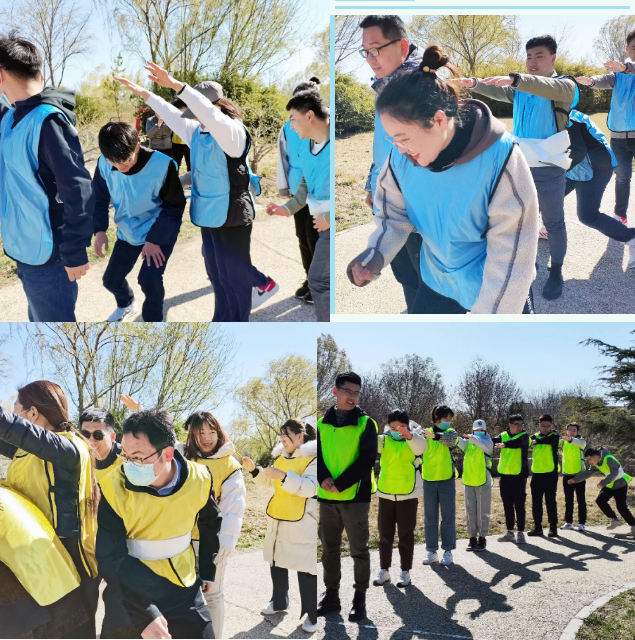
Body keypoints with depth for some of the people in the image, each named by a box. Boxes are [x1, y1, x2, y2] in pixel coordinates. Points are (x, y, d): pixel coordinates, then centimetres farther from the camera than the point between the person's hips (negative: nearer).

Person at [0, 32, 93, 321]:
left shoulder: (48, 120, -20)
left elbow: (77, 189, -23)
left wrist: (74, 252, -20)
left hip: (45, 253, -9)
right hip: (24, 246, 9)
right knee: (39, 318, 21)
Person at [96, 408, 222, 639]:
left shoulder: (199, 479, -14)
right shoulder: (114, 487, -21)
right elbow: (110, 559, -20)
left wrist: (208, 570, 13)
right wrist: (146, 613, -23)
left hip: (186, 588, 2)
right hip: (136, 593, -2)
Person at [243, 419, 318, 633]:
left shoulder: (313, 457, -14)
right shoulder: (281, 455, 8)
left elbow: (310, 488, -25)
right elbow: (270, 481, 19)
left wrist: (284, 475, -35)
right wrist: (254, 470, 2)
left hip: (302, 523, -7)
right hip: (277, 518, 8)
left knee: (306, 569, -3)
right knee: (276, 562, 18)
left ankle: (312, 614, 7)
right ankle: (279, 602, 36)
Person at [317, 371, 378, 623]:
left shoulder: (366, 423, -1)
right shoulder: (322, 423, 9)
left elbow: (367, 460, -8)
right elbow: (316, 454, 7)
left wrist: (340, 484, -14)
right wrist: (323, 479, -13)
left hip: (355, 496, -3)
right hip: (326, 497, 4)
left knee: (359, 549, 2)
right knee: (329, 549, 11)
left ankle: (360, 598, 12)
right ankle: (331, 595, 23)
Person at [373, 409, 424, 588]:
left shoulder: (415, 439, -6)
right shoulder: (384, 440, 2)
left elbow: (421, 446, -28)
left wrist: (409, 436, -50)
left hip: (408, 494, -2)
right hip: (386, 493, 3)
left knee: (406, 534, 5)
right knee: (385, 533, 9)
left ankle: (405, 572, 14)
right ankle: (384, 570, 19)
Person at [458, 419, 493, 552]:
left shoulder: (488, 442, -1)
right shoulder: (468, 443, 8)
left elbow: (484, 445, -25)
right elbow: (459, 441, -14)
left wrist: (472, 437, -40)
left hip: (483, 482, -4)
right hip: (468, 482, 4)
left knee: (483, 512, 2)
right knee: (470, 512, 9)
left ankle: (482, 539, 11)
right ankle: (472, 538, 17)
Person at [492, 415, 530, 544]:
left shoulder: (524, 436, -5)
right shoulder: (503, 435, 8)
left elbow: (517, 443, -28)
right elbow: (493, 441, -11)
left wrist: (504, 444, -48)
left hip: (519, 475, -4)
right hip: (505, 475, 4)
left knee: (519, 505, -1)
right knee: (507, 505, 11)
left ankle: (520, 533, 7)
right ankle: (510, 532, 20)